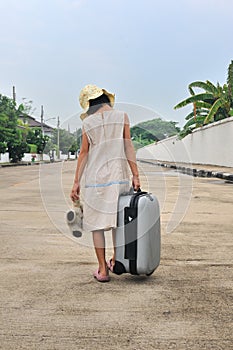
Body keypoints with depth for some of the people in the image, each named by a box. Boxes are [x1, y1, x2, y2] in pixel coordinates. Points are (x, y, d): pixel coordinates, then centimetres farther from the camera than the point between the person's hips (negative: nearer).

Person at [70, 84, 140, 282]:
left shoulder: (88, 122, 1)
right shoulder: (122, 117, 1)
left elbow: (84, 153, 0)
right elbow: (128, 148, -4)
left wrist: (76, 182, 3)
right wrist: (135, 175, -2)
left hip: (95, 178, -1)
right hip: (119, 177, 1)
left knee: (97, 222, 6)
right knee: (118, 219, 15)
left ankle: (102, 270, 7)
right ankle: (116, 261, 26)